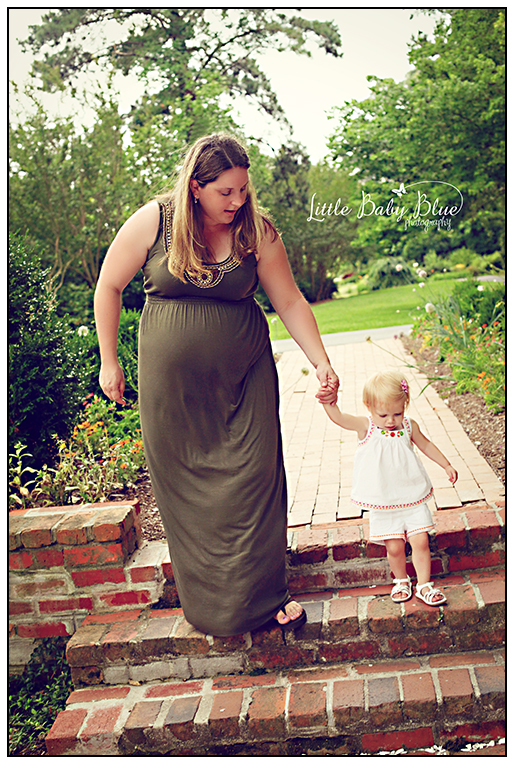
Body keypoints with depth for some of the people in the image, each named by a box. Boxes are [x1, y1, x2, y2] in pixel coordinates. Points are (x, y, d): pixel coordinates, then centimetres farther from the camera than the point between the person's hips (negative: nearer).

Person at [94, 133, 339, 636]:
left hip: (245, 376, 1)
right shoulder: (153, 222, -9)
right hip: (172, 381, 0)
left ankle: (265, 596, 10)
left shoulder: (257, 232, -5)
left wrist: (321, 362, -8)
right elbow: (109, 286, 1)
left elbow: (290, 301, 1)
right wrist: (109, 362, 4)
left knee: (252, 480, -4)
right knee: (185, 486, 7)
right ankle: (205, 602, 24)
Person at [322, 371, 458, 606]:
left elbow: (426, 445, 16)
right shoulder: (365, 427, -12)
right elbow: (337, 417, -28)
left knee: (421, 542, -1)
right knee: (394, 546, 1)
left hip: (412, 498, 2)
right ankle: (401, 581, 29)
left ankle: (424, 584, 19)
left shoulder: (409, 426, -3)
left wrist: (447, 466, 19)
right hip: (383, 504, -2)